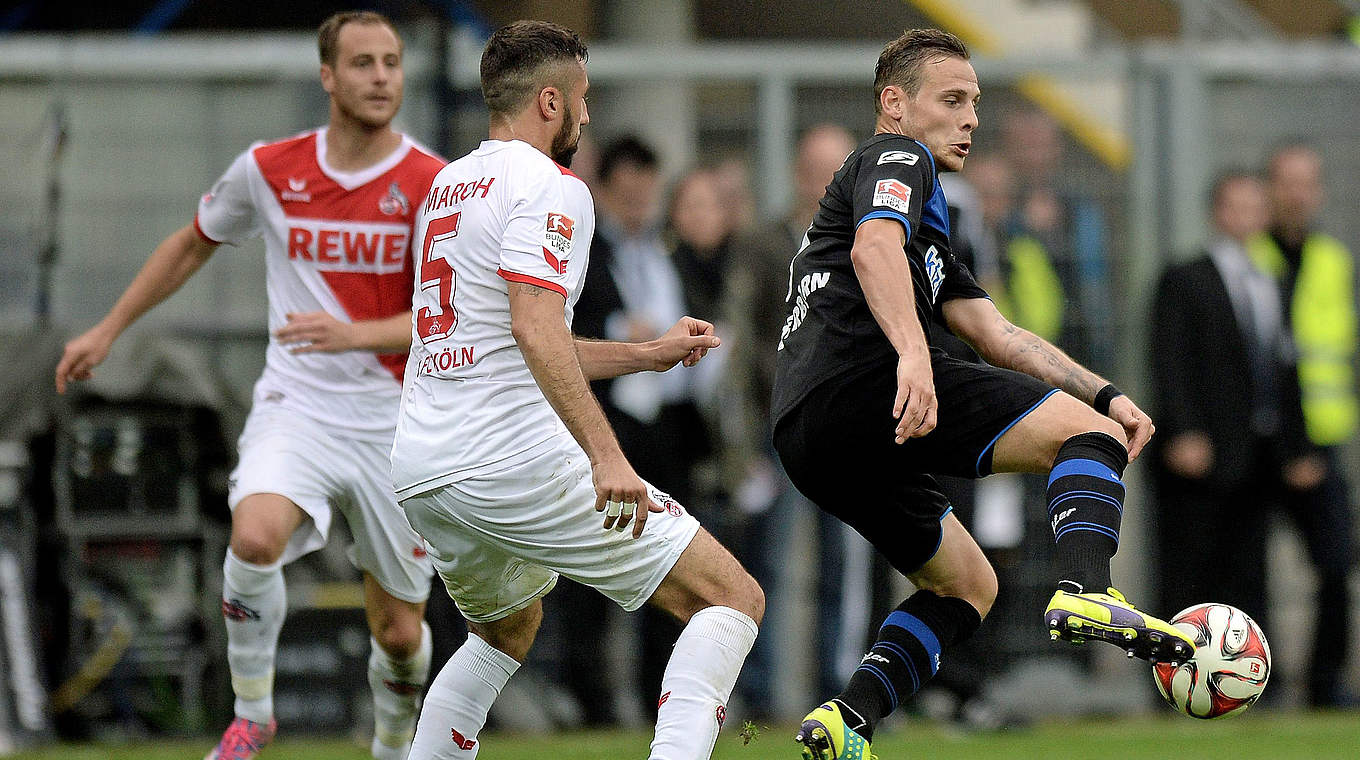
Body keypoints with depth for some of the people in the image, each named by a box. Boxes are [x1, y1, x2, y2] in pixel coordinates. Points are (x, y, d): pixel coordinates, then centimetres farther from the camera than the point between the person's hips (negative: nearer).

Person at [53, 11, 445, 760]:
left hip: (394, 426, 0)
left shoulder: (433, 185, -7)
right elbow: (193, 242, 19)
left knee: (399, 632, 5)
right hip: (295, 408, 0)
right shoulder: (268, 170, 0)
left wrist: (353, 335, -27)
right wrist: (109, 328, 20)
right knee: (255, 536, -31)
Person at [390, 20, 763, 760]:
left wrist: (647, 354, 35)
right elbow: (535, 327, -22)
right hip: (517, 462, -9)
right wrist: (605, 455, -29)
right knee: (732, 598, -3)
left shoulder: (442, 189, 21)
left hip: (420, 475, 9)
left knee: (507, 628, 35)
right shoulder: (549, 187, -6)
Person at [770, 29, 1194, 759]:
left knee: (967, 587, 21)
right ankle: (1083, 591, -37)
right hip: (859, 376, -10)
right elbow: (874, 249, -18)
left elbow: (997, 335, 30)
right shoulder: (896, 158, 5)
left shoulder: (927, 230, 36)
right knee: (1088, 434, -11)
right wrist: (912, 353, -33)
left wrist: (1103, 393, 18)